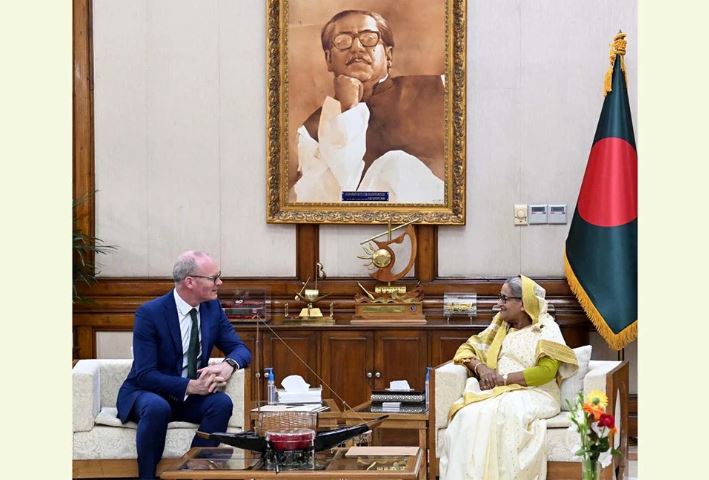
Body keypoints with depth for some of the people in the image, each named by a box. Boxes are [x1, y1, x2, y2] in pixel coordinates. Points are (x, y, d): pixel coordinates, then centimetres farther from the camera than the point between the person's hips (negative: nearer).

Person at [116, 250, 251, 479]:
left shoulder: (212, 308, 0)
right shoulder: (149, 313, -17)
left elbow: (240, 349, 1)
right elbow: (145, 374, -20)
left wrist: (228, 365, -24)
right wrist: (190, 386, -31)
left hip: (192, 396, 5)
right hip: (147, 393, -4)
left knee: (222, 403, -26)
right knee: (158, 407, -38)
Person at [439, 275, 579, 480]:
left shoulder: (546, 329, 5)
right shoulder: (500, 326, 22)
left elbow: (546, 371, -10)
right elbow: (466, 349, 21)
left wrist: (502, 379, -13)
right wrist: (480, 367, -2)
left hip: (532, 394, -4)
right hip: (496, 392, 4)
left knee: (504, 411, -39)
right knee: (469, 413, -31)